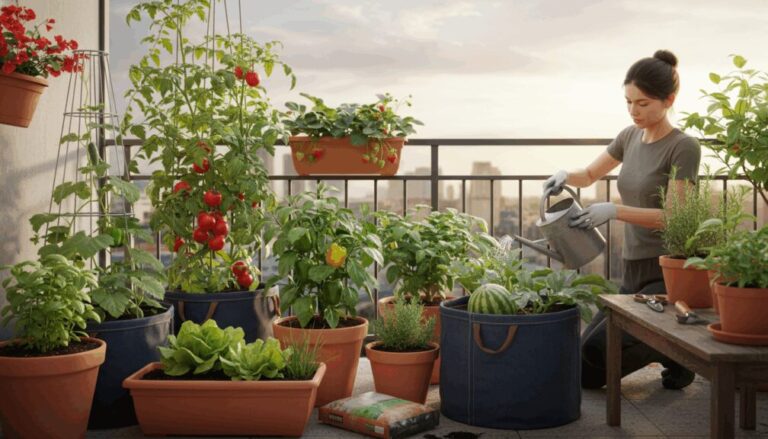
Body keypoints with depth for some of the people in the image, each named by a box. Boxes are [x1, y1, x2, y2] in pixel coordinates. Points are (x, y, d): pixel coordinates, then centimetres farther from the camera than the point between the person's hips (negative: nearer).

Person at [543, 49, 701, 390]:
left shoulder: (683, 148, -11)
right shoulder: (631, 136, 9)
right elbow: (590, 175, 21)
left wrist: (615, 211, -28)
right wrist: (566, 176, -1)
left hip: (666, 275, -8)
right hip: (633, 273, 8)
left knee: (597, 349, -21)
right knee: (586, 375, 7)